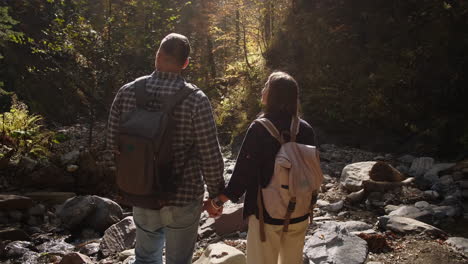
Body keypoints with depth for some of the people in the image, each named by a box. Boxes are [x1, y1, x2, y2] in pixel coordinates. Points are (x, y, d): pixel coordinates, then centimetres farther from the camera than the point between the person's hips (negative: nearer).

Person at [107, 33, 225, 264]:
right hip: (183, 197, -3)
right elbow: (211, 157, -15)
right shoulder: (196, 100, -19)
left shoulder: (127, 92, -9)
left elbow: (113, 143, 0)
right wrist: (216, 195, 0)